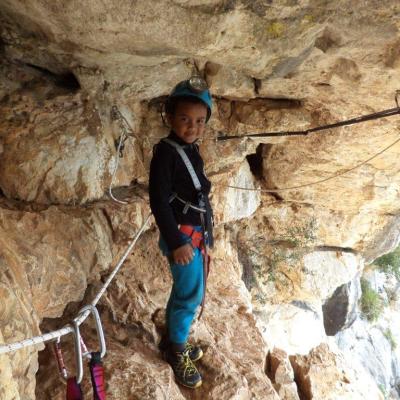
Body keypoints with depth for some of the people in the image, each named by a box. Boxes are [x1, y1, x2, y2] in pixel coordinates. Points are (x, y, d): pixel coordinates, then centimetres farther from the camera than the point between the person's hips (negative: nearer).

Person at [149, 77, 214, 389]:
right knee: (191, 294, -1)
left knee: (184, 291, 18)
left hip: (197, 233, 8)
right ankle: (177, 351, 20)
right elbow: (158, 201, -20)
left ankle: (172, 340, 36)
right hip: (182, 235, -8)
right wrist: (176, 242, -22)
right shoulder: (165, 152, -16)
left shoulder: (192, 149, 8)